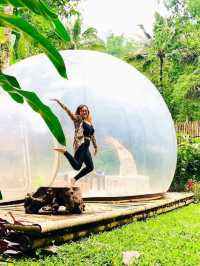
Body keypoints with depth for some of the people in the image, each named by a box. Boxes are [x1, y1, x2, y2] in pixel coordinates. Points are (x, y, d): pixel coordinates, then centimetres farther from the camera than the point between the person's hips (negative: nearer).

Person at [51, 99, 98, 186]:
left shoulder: (90, 123, 21)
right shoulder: (78, 119, 2)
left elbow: (93, 136, 27)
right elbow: (68, 111, -8)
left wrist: (95, 147, 28)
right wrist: (59, 102, -17)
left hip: (86, 147, 8)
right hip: (80, 145, -8)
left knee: (90, 167, 10)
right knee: (77, 166, -22)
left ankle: (75, 179, 17)